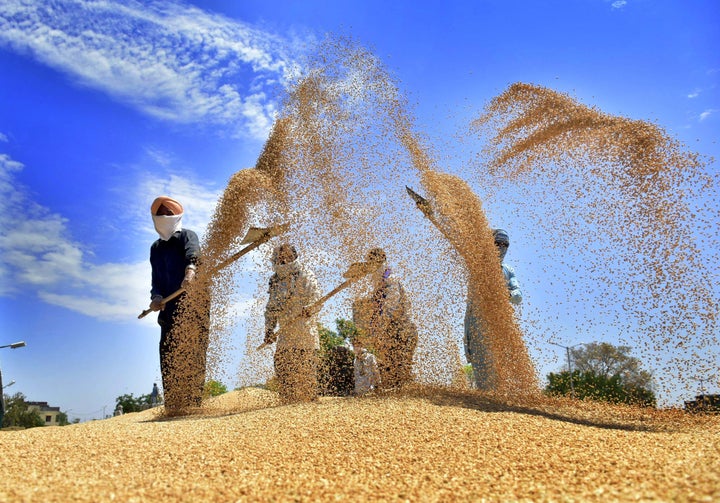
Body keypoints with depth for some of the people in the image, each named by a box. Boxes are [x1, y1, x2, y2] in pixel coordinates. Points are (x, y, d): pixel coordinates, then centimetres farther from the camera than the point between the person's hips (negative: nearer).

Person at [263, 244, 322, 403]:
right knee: (281, 365, 3)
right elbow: (271, 308, 19)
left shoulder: (305, 276, -2)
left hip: (305, 330, -5)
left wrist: (308, 309, -30)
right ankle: (289, 402, 13)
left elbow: (316, 299, -9)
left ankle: (309, 400, 2)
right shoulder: (275, 280, 14)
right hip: (285, 333, 6)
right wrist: (269, 329, 9)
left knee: (305, 369, -7)